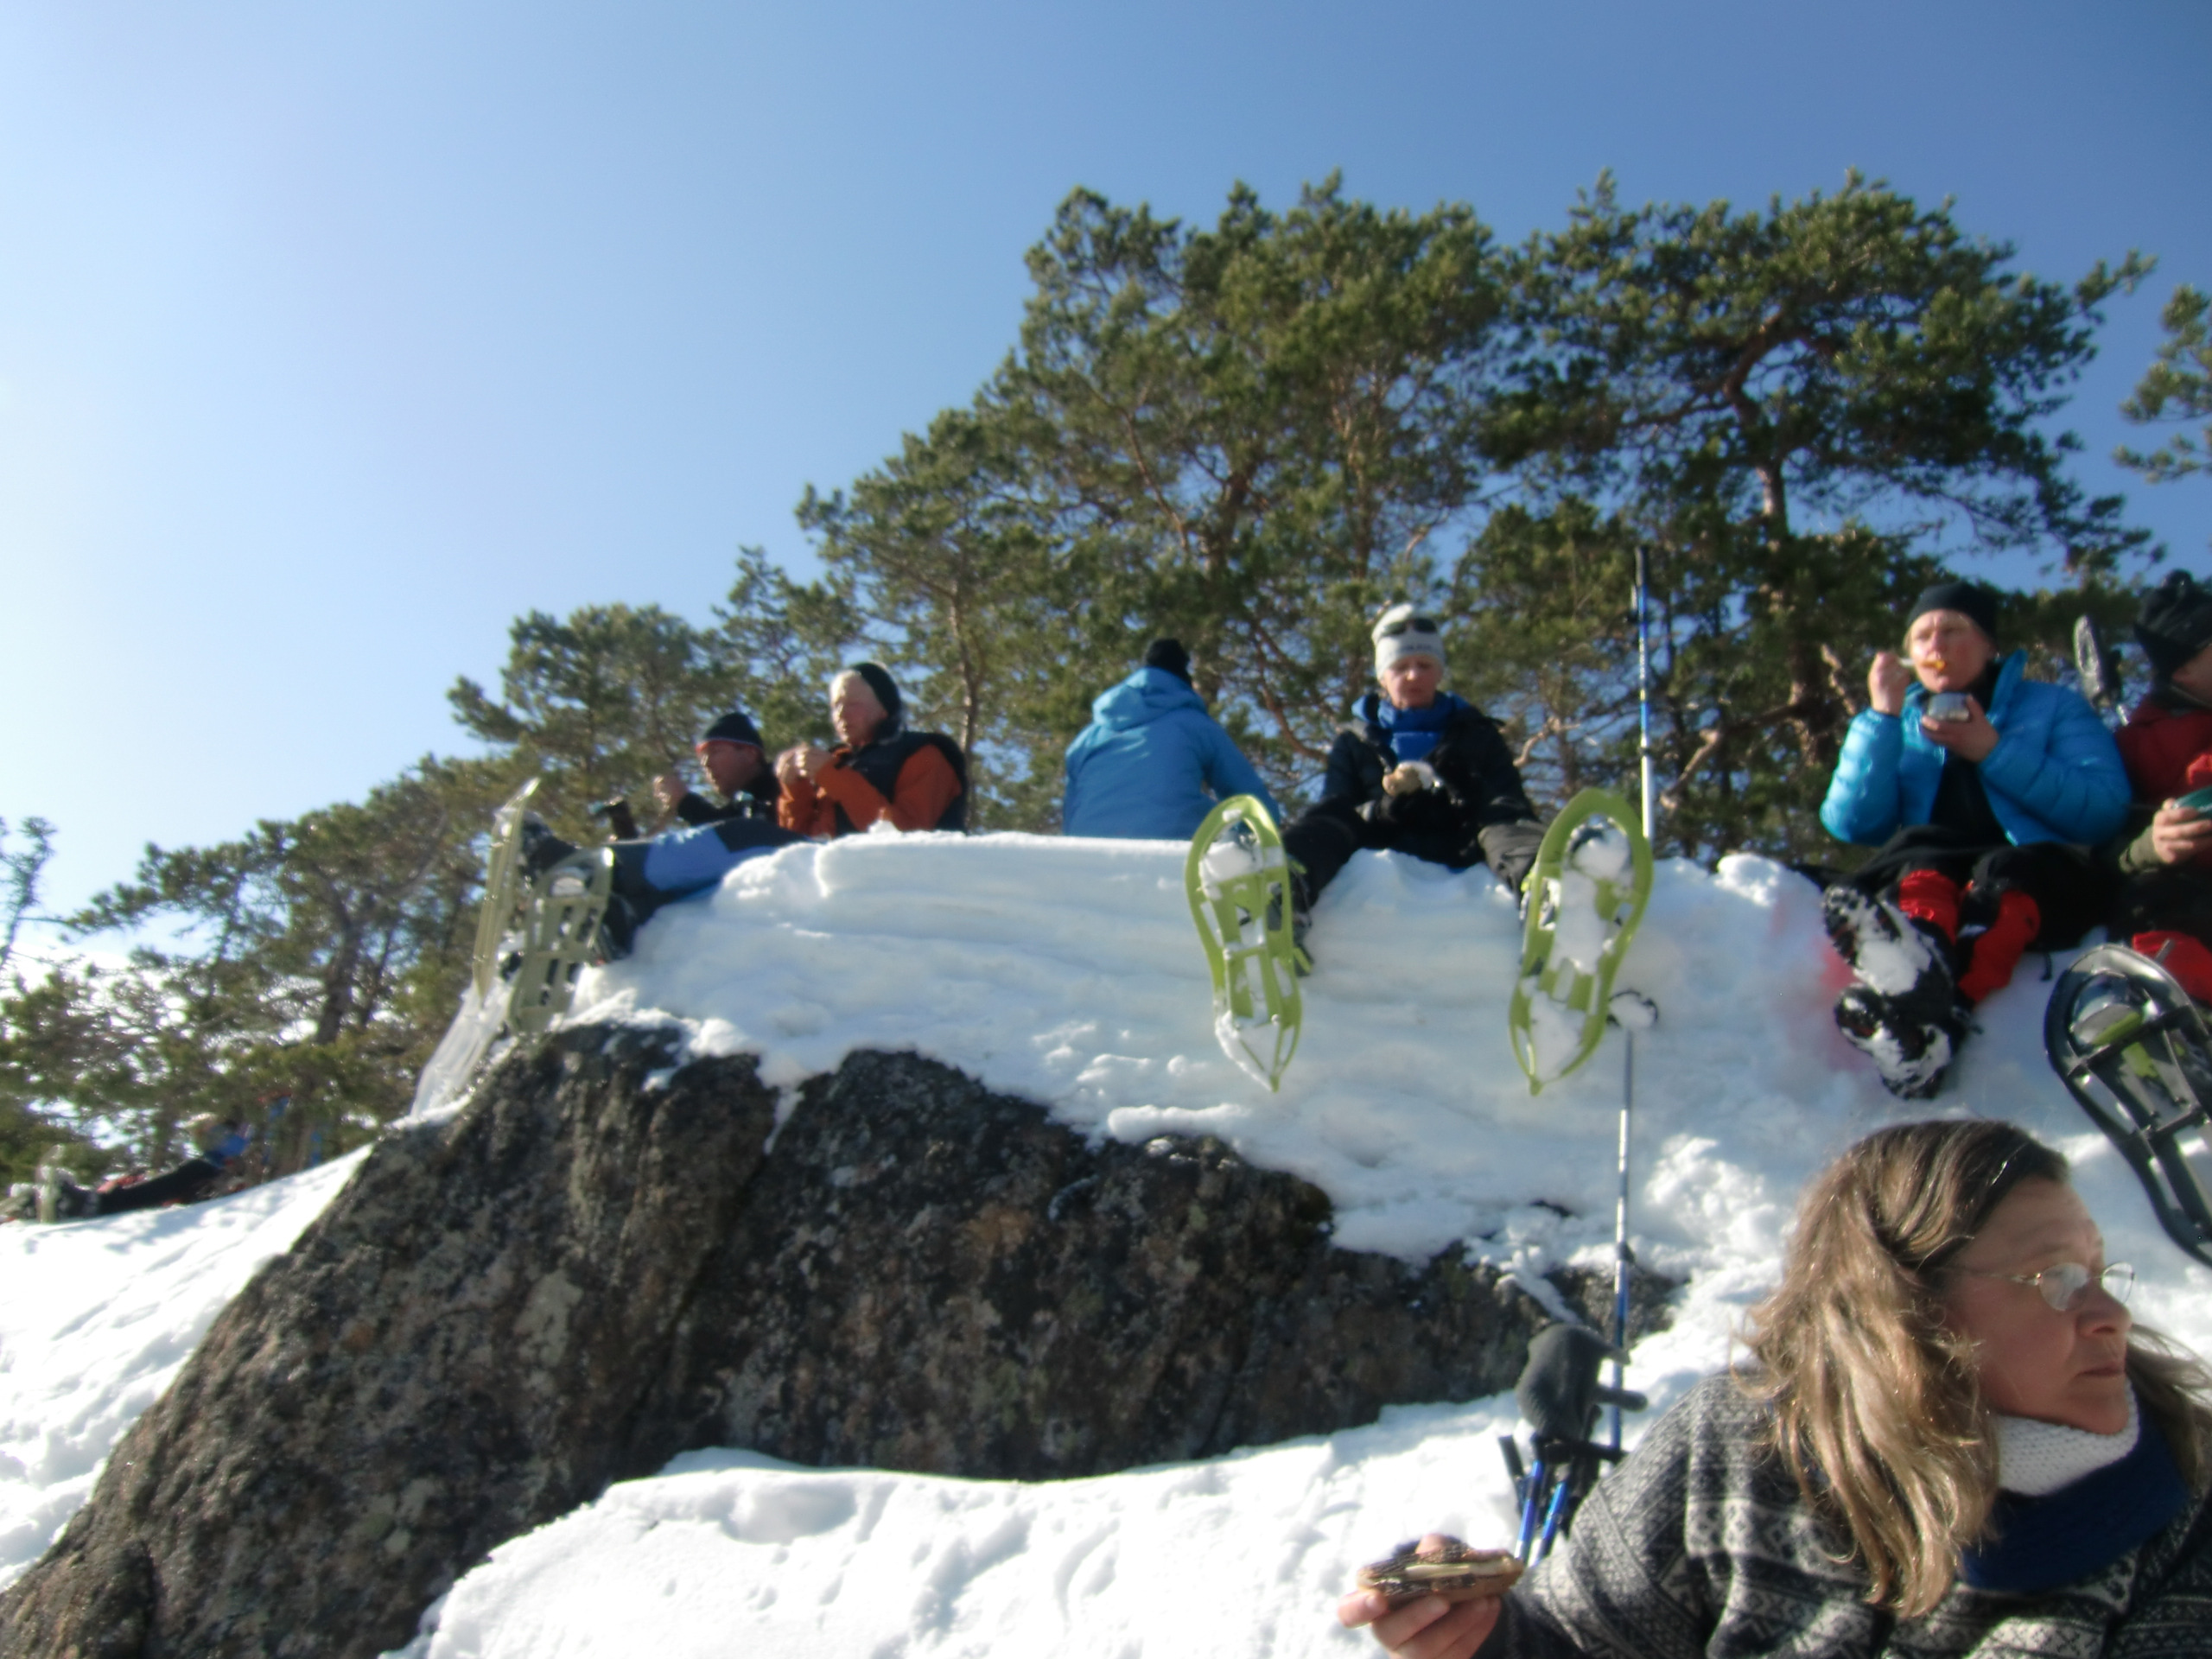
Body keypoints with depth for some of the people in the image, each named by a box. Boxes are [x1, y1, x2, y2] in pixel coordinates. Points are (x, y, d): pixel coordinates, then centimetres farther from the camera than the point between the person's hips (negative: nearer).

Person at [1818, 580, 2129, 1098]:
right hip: (1927, 870, 1)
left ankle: (1944, 1012, -64)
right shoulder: (1898, 724, 25)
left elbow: (2107, 810, 0)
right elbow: (1852, 824, 5)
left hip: (2044, 872, -1)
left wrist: (1995, 753, -4)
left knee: (2001, 877, -35)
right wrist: (1883, 716, 1)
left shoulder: (2054, 706, 20)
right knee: (1921, 848, -33)